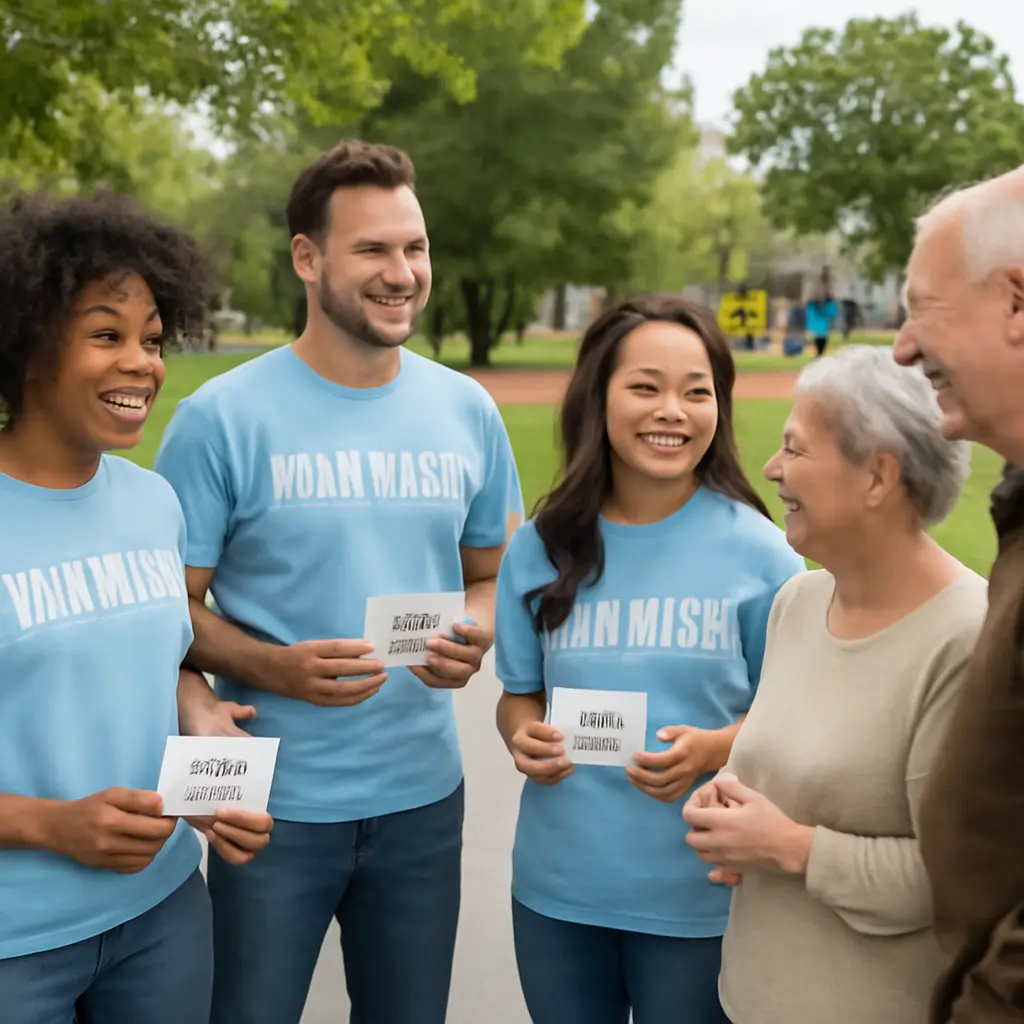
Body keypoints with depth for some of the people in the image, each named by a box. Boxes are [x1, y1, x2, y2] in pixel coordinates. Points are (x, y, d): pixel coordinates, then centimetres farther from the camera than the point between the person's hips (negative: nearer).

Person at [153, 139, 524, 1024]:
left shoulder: (468, 412, 1)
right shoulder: (222, 418, -11)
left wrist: (474, 639, -10)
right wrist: (276, 668, -24)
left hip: (424, 796, 4)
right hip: (276, 805, -3)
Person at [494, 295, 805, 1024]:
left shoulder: (757, 552, -9)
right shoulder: (540, 549, 0)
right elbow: (521, 692, 9)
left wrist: (716, 749, -21)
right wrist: (523, 738, -13)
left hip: (701, 897, -2)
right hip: (557, 886, 3)